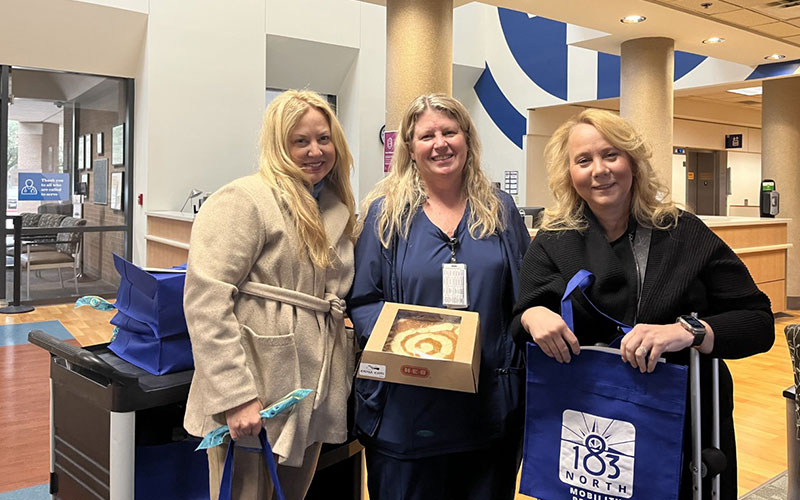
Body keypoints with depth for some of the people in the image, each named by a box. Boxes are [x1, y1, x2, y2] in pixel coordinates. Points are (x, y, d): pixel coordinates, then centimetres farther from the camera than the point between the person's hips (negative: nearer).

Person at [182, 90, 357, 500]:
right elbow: (207, 303, -18)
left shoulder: (335, 209, 14)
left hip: (313, 401, 7)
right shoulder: (243, 200, -10)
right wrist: (236, 396, -22)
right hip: (253, 404, -7)